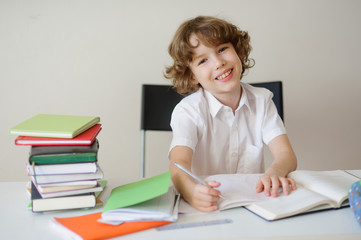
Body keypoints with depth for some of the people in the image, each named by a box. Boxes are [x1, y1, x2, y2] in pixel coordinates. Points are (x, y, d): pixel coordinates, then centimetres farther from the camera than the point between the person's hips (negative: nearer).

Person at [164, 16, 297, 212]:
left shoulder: (261, 101, 3)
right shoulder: (188, 111, -9)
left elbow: (285, 154, -6)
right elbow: (178, 163, -23)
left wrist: (275, 172, -30)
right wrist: (191, 190, -46)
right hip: (208, 209, -2)